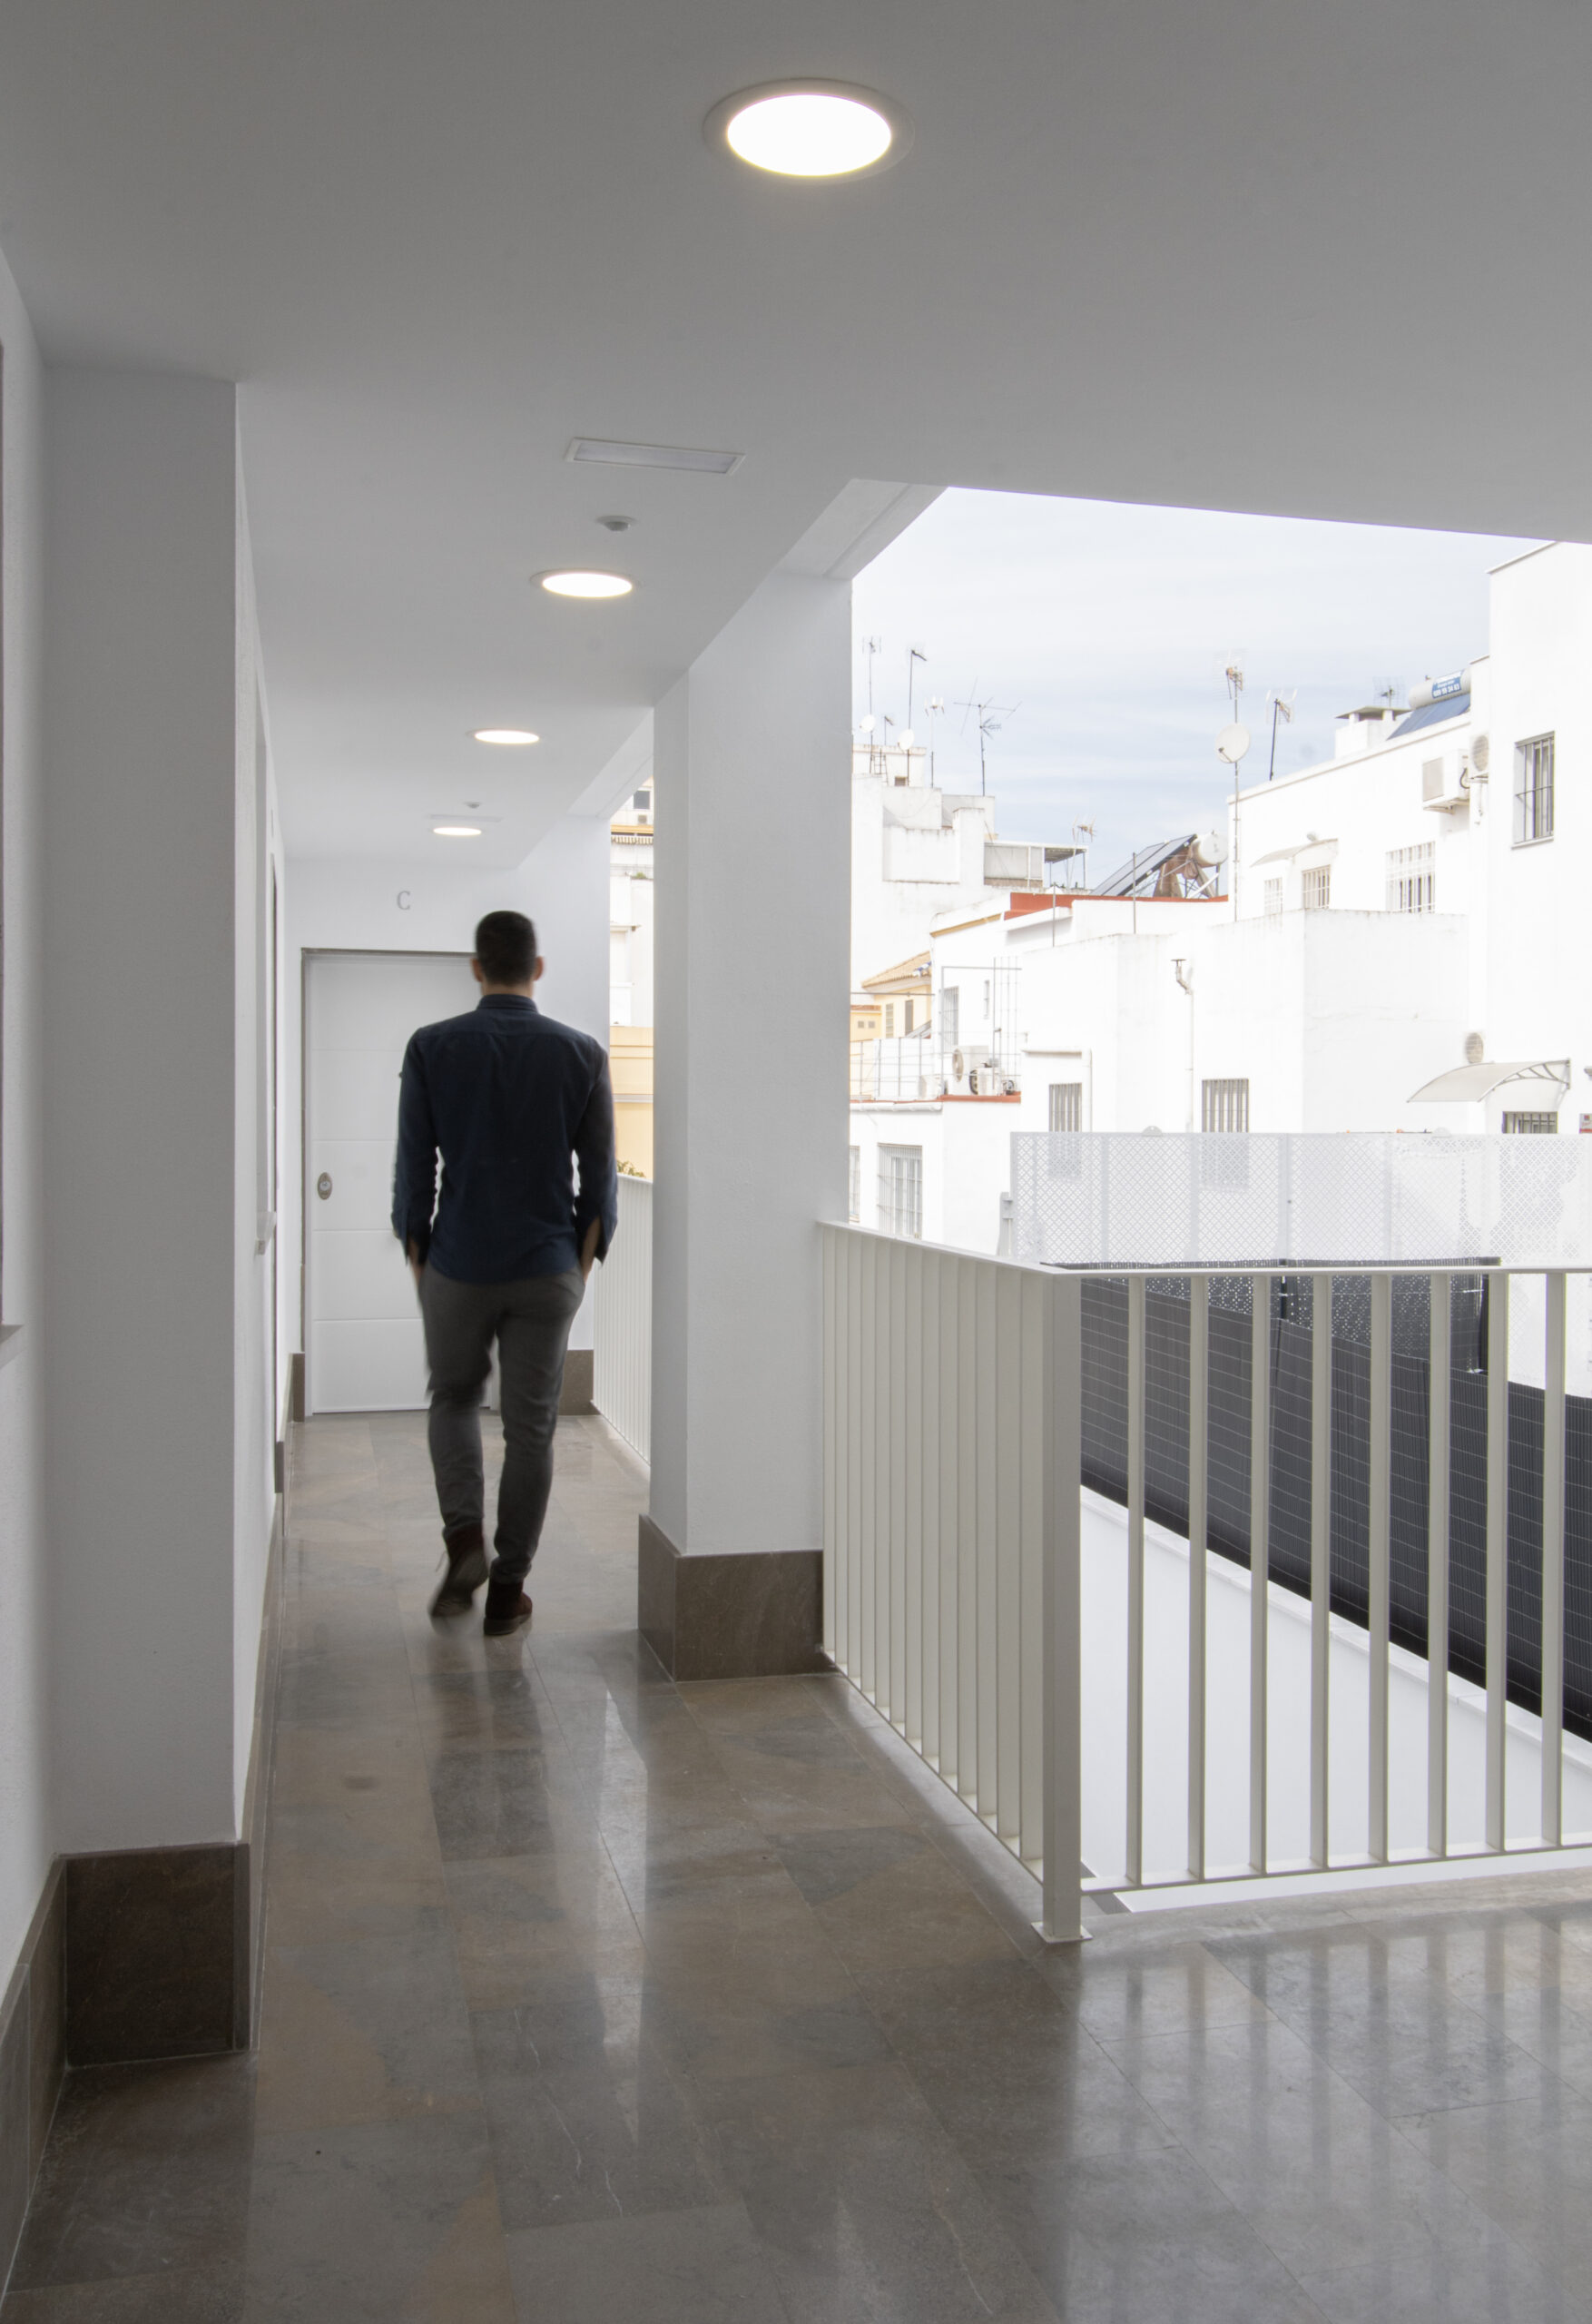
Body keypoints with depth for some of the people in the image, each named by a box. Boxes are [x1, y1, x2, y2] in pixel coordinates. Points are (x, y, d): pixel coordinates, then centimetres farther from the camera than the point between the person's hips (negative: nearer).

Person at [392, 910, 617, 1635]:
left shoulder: (432, 1048, -5)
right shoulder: (581, 1054, -3)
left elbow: (414, 1170, -3)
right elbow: (599, 1177, 0)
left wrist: (418, 1264, 8)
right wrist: (582, 1265, 10)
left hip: (458, 1268, 0)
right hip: (548, 1272, 0)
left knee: (453, 1399, 21)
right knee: (530, 1427, 8)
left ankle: (464, 1537, 2)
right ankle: (507, 1590, 12)